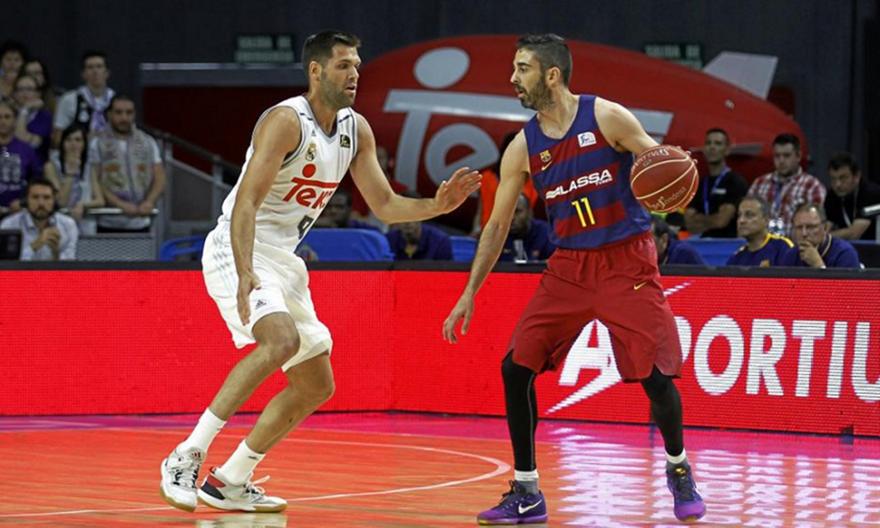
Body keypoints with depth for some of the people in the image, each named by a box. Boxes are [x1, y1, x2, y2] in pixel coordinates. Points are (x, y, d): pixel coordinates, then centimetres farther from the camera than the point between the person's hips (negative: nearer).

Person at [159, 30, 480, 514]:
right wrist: (245, 275, -40)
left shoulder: (356, 130, 5)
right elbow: (246, 202, -27)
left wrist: (437, 205, -8)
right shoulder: (286, 121, -19)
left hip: (283, 258, 9)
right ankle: (185, 458, -29)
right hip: (237, 252, -9)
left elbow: (385, 206, 11)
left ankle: (229, 483, 16)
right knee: (282, 339, -33)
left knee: (317, 386, 8)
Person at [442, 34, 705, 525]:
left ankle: (679, 471, 19)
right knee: (516, 366, -7)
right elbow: (497, 225, 7)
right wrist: (470, 294, 4)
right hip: (569, 265, 4)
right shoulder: (523, 148, 2)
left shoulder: (606, 117, -10)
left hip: (627, 259, -4)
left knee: (655, 373, -9)